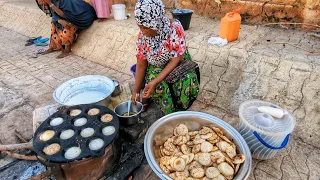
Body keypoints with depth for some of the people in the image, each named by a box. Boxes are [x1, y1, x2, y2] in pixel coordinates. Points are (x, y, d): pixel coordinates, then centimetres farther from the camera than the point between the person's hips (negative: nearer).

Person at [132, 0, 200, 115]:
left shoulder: (175, 27, -26)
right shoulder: (142, 36, -15)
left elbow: (176, 59, -25)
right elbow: (141, 64, -7)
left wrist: (155, 82, -33)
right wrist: (136, 90, -5)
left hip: (179, 64, -1)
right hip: (156, 68, 2)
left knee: (189, 79, -32)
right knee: (159, 88, -30)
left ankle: (180, 109, -4)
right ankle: (170, 112, -2)